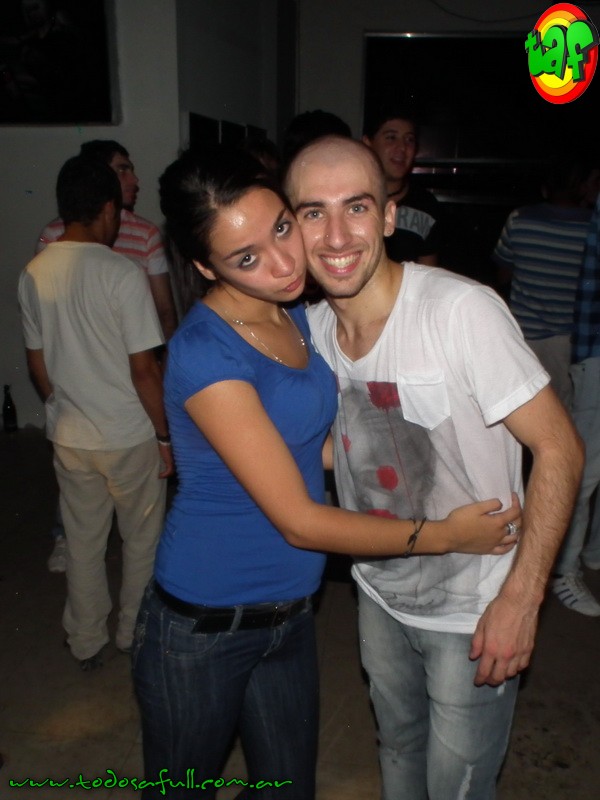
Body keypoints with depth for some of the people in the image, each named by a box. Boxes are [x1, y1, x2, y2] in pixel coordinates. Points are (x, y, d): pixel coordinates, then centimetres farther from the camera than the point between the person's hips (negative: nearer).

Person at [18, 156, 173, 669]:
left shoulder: (34, 275, -1)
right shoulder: (122, 274, -18)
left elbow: (37, 363, 6)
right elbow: (143, 370, -18)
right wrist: (166, 436, -7)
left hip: (69, 437, 5)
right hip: (130, 436, -5)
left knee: (83, 543, 18)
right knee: (142, 541, 17)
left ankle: (86, 644, 34)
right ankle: (136, 636, 32)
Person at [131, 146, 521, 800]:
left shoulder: (295, 317, 0)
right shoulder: (205, 354, -25)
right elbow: (299, 521, -22)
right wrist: (443, 535, -14)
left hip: (289, 616, 6)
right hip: (202, 629, -6)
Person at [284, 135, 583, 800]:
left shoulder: (462, 310, -28)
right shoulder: (311, 328, -7)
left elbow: (558, 447, -21)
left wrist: (521, 597, -22)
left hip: (472, 613, -5)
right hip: (379, 593, 5)